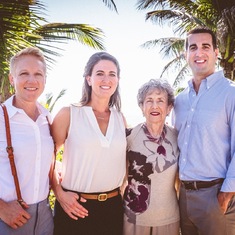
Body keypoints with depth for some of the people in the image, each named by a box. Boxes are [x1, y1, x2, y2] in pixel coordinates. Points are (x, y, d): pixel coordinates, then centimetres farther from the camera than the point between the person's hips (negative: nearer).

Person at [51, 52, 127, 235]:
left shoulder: (120, 119, 6)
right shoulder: (68, 114, -7)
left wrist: (123, 189, 9)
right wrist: (59, 193, -9)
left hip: (113, 206, 4)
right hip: (75, 207, -3)